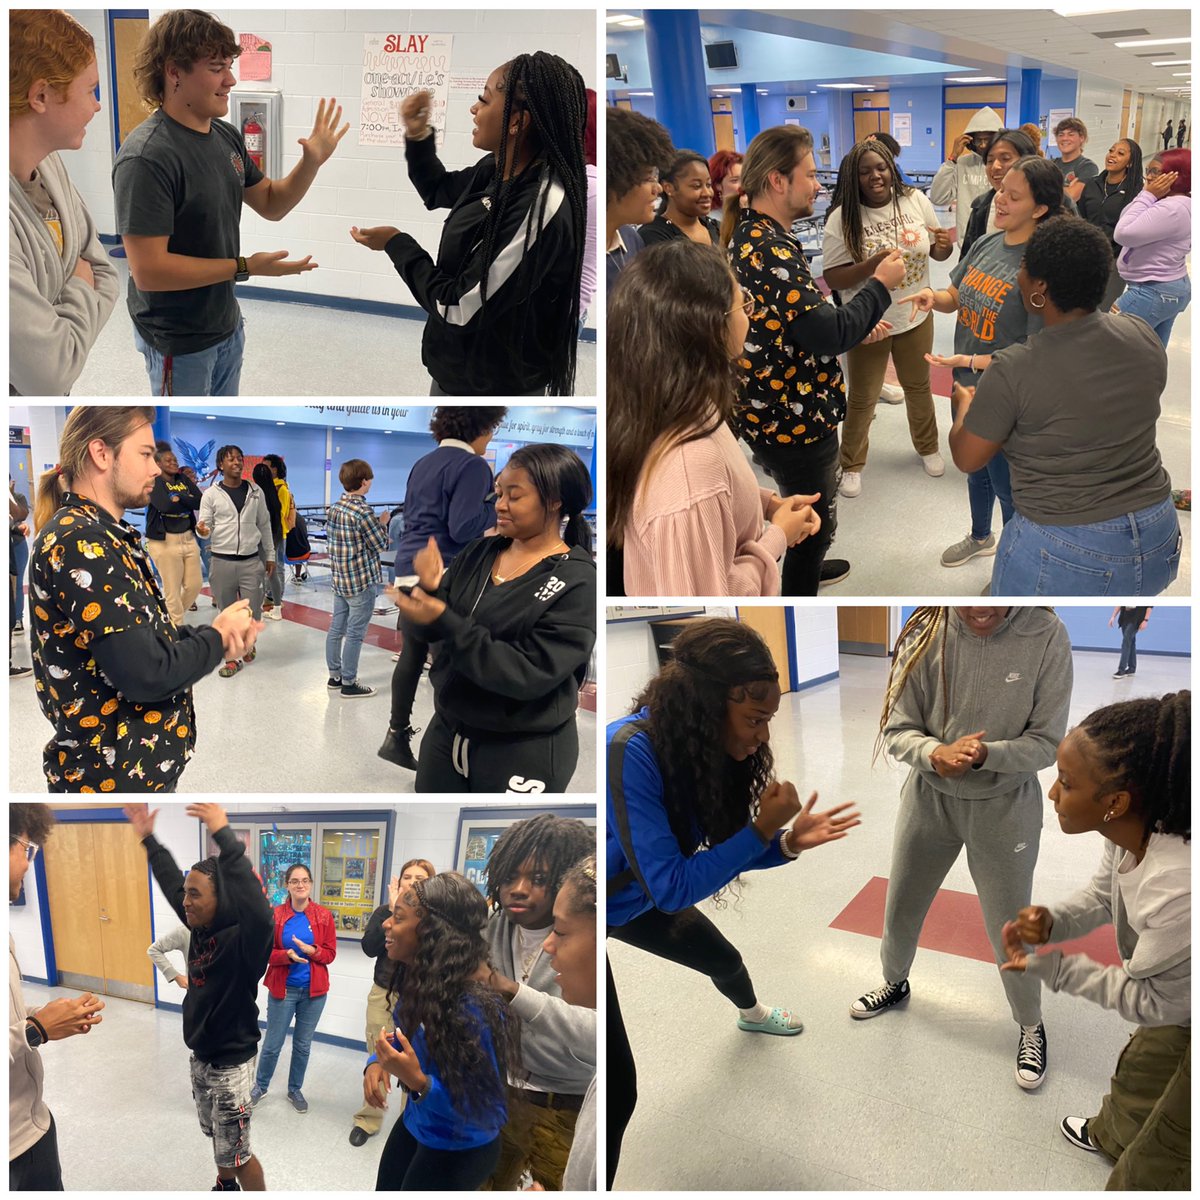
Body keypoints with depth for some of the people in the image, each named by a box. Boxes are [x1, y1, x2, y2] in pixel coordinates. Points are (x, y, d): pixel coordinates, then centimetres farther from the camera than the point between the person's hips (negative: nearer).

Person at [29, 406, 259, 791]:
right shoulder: (81, 543, -22)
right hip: (114, 775, -10)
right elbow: (147, 674, -27)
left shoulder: (99, 535, 10)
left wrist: (212, 632, -5)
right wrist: (217, 637, -11)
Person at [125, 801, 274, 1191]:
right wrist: (149, 840, 12)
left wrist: (224, 835, -54)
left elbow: (258, 908, -48)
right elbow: (171, 883, 12)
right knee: (217, 1138, 27)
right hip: (201, 1057, 8)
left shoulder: (245, 939, -26)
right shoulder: (201, 929, -3)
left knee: (236, 1152, 4)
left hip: (231, 1063, -8)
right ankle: (226, 1190, 48)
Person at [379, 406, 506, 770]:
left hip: (411, 570, 9)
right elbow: (462, 529, -19)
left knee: (412, 654, 13)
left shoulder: (423, 463, 15)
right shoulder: (472, 465, -12)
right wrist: (498, 500, -8)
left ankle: (397, 736, 18)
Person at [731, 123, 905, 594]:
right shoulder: (771, 252, -27)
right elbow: (826, 335, -29)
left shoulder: (750, 237, 7)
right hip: (794, 418, -11)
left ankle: (805, 567, 54)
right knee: (815, 520, 7)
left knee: (806, 511, 31)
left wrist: (856, 329, 8)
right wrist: (881, 285, -16)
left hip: (768, 409, 11)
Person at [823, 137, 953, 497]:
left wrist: (945, 245, -18)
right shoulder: (842, 218, -16)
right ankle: (851, 465, 29)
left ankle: (927, 448, 46)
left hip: (915, 317, 3)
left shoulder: (916, 200, -6)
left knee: (919, 387, 22)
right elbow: (833, 279, -16)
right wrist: (873, 265, -31)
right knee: (862, 399, 9)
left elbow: (937, 253, 5)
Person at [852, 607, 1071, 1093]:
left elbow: (1047, 742, -14)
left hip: (1004, 806, -2)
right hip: (928, 797, 2)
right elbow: (896, 730, -10)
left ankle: (1031, 1026, 39)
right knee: (901, 910, 20)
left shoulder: (1047, 637, -21)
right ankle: (895, 984, 51)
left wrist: (984, 754, -31)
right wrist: (936, 753, -31)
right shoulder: (924, 633, -16)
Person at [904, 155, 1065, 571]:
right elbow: (957, 297, 10)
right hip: (967, 386, 7)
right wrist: (934, 297, -13)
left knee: (1007, 488, 12)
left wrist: (972, 362, -30)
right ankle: (980, 537, 54)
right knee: (977, 471, 28)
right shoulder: (986, 244, -2)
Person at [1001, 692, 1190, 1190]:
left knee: (1153, 1171, 13)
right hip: (1182, 997, 8)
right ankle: (1113, 1134, 64)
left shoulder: (1178, 893, -44)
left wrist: (1053, 967, -16)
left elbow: (1149, 1000, -25)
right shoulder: (1135, 830, -19)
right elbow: (1102, 896, 3)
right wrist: (1052, 921, -17)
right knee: (1139, 1071, 35)